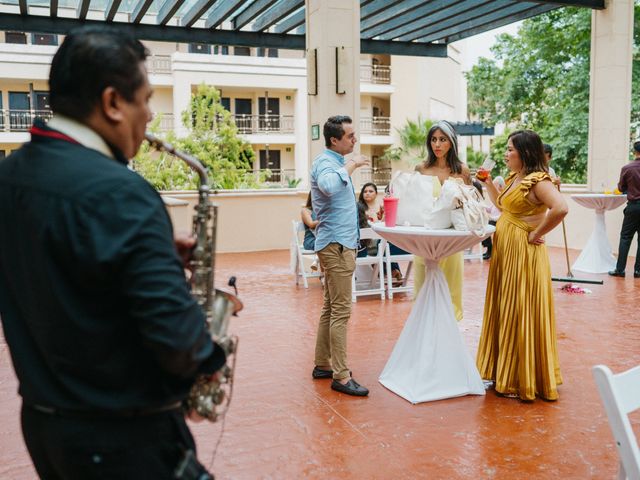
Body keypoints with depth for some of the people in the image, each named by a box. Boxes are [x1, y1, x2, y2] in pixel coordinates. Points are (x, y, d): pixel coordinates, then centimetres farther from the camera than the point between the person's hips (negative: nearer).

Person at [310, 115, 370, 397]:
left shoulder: (336, 162, 18)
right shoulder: (324, 162, -15)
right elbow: (328, 186, -39)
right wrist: (350, 165, -26)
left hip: (341, 243, 11)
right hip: (336, 244, -11)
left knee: (331, 308, 14)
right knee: (341, 311, -9)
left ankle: (323, 364, 22)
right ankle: (341, 376, -4)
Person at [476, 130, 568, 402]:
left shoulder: (537, 180, -15)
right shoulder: (514, 179, 13)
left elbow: (560, 208, -30)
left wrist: (536, 234, -20)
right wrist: (488, 183, 17)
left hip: (523, 253, -9)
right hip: (504, 250, 9)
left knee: (521, 313, -1)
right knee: (504, 311, 15)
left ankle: (523, 380, 11)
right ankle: (505, 371, 28)